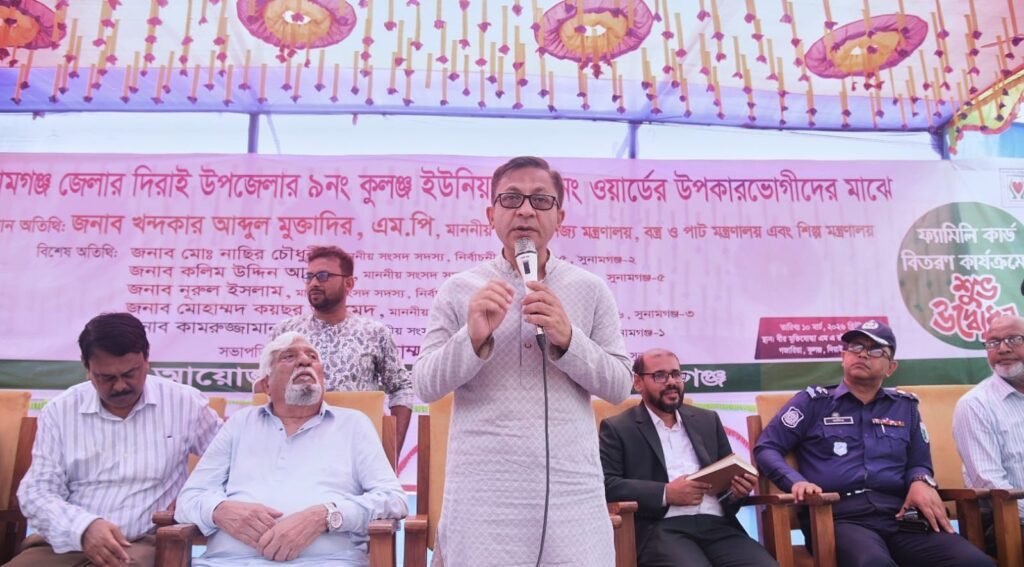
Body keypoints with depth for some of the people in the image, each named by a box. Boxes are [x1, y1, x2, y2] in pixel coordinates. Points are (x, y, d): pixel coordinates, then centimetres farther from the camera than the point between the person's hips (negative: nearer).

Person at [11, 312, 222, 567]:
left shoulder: (184, 403, 3)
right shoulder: (59, 411, 6)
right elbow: (36, 491, 2)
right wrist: (83, 527, -17)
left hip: (142, 544, -1)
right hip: (66, 542, 2)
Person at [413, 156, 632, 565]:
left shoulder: (591, 289, 4)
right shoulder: (458, 289, 2)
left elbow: (619, 386, 3)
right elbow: (424, 386, 0)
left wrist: (567, 339, -14)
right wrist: (472, 338, -18)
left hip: (571, 488, 1)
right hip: (481, 490, 0)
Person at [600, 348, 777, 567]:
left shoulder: (707, 420, 22)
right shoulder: (617, 428, 8)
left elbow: (728, 473, 24)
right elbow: (605, 484, -4)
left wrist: (737, 488, 1)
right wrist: (665, 493, -12)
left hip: (717, 524, 5)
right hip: (662, 528, -4)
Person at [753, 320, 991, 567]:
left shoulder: (905, 407, 24)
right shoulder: (813, 402, 12)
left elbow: (919, 462, 28)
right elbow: (766, 448, 8)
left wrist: (921, 482, 3)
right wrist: (796, 482, -10)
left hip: (899, 515, 5)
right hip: (840, 517, -4)